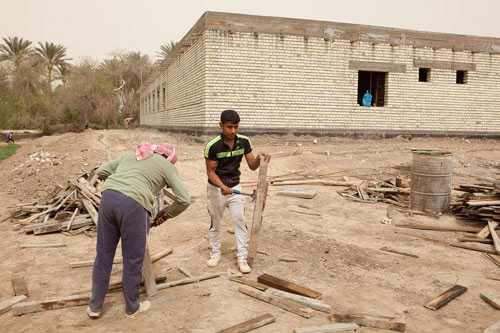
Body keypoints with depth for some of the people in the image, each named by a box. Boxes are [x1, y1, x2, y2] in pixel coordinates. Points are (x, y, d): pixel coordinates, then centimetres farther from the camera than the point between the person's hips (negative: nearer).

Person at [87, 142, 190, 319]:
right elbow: (184, 200, 8)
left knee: (104, 255, 17)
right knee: (133, 259, 11)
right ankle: (132, 307, 28)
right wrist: (165, 214, 23)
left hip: (108, 198, 5)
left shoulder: (131, 155, 29)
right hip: (133, 205, -5)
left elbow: (101, 171, 29)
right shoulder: (167, 167, 15)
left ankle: (94, 306, 30)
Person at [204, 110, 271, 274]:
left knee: (240, 221, -4)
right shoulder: (213, 146, -22)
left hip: (235, 187, 2)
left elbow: (252, 166, -7)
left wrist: (259, 157, -29)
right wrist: (222, 187, -33)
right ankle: (215, 253, 31)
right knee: (215, 222, 13)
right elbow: (210, 171, -16)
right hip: (216, 188, -2)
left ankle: (242, 258, 3)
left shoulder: (243, 141, -11)